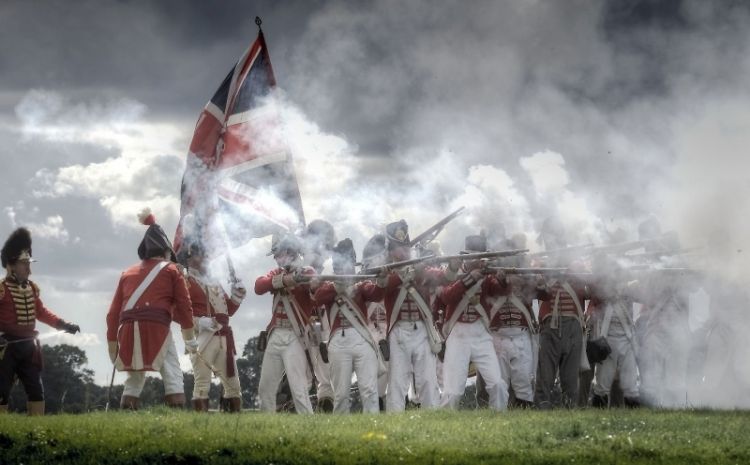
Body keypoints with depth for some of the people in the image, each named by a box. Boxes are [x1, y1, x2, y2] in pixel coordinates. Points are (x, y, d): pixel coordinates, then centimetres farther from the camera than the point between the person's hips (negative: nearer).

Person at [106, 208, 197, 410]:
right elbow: (184, 306, 8)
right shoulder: (171, 271, 14)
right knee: (172, 376, -1)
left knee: (134, 378, 16)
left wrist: (112, 344, 22)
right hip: (156, 326, -4)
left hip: (129, 329, 4)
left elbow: (113, 312, 19)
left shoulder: (128, 273, 24)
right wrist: (190, 339, 15)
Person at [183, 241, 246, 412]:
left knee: (233, 382, 9)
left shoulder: (214, 284, 25)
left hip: (223, 338, 8)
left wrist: (237, 296, 9)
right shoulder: (185, 283, 0)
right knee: (202, 383, -11)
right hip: (202, 337, -8)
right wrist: (198, 322, -24)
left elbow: (228, 310, 27)